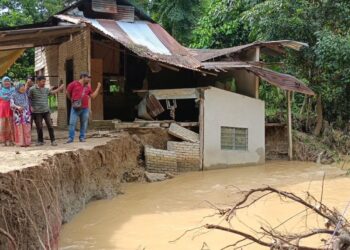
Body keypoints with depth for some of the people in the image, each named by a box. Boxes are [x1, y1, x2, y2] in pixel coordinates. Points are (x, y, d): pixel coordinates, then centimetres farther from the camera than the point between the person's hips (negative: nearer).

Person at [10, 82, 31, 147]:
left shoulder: (25, 94, 9)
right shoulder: (14, 95, -1)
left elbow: (28, 103, 11)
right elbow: (11, 104, -10)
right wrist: (18, 107, -24)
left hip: (26, 114, 3)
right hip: (18, 114, -2)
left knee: (26, 128, 1)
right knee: (19, 128, -2)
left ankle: (27, 142, 7)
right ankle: (21, 142, 4)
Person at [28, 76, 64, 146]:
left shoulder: (46, 89, 9)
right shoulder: (32, 89, -4)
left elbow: (52, 92, 22)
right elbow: (28, 99, 0)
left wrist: (59, 89, 11)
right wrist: (31, 107, -7)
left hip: (46, 111, 3)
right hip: (37, 112, -3)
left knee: (50, 126, -2)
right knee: (39, 127, 4)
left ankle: (53, 140, 5)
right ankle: (40, 141, 19)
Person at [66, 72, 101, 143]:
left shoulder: (88, 86, 13)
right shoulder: (74, 84, 0)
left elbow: (93, 96, 12)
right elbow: (68, 93, 9)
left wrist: (98, 87, 10)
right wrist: (72, 100, 11)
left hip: (85, 108, 4)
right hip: (75, 108, -4)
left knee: (84, 124, 6)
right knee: (72, 123, -7)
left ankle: (82, 137, 15)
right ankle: (70, 138, -3)